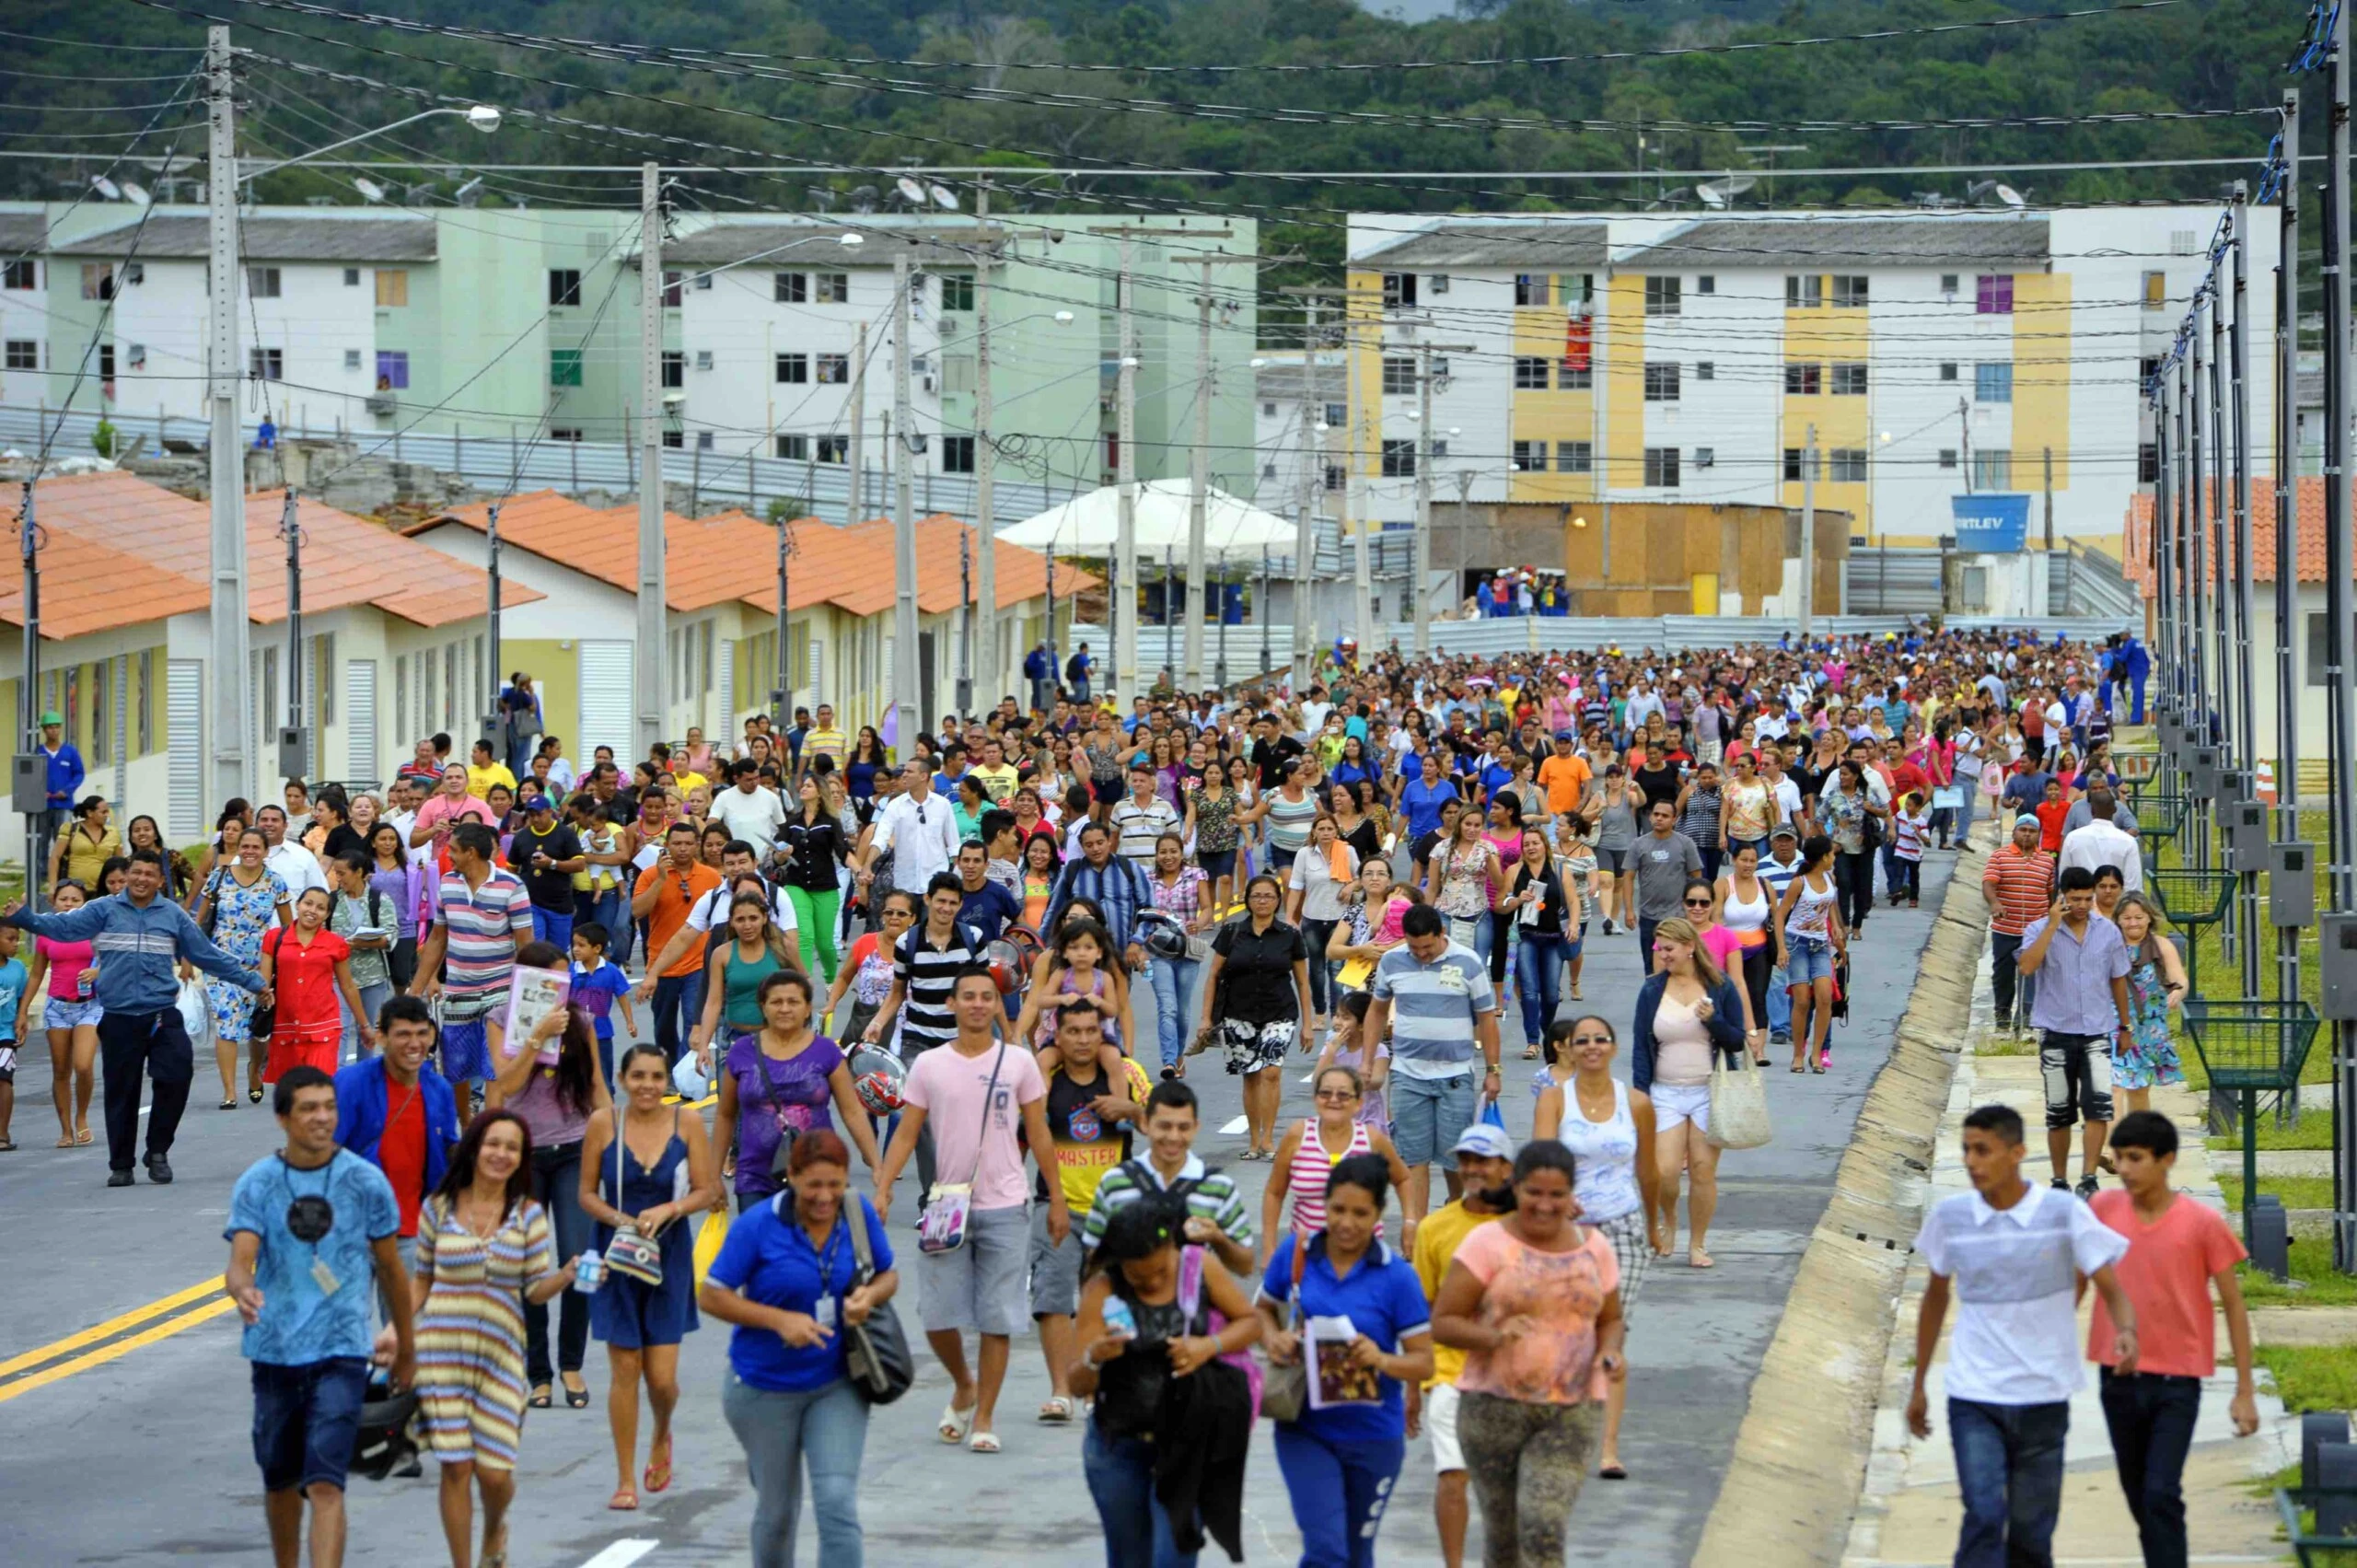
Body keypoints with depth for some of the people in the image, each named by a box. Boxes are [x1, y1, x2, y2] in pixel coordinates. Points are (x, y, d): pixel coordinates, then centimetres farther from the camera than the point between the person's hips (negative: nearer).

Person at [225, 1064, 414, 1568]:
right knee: (280, 1482, 16)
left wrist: (406, 1346, 18)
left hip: (341, 1354, -2)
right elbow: (240, 1260, -11)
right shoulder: (256, 1184, 0)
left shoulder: (365, 1181, -1)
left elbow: (390, 1268, 10)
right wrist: (241, 1289, -36)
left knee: (326, 1486, -14)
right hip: (274, 1352, 2)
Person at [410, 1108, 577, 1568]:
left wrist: (567, 1275, -17)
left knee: (495, 1471, -3)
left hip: (500, 1351, 0)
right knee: (456, 1467, -3)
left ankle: (494, 1531, 32)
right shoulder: (439, 1208, 4)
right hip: (442, 1350, 0)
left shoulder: (528, 1215, 3)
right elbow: (422, 1281, 12)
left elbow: (536, 1290, 2)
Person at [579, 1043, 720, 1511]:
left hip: (669, 1257, 0)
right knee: (624, 1369, -1)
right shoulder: (603, 1125, -4)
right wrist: (619, 1220, -15)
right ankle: (626, 1480, 9)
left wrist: (667, 1211, -16)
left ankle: (662, 1437, 33)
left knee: (662, 1377, -2)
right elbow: (587, 1193, 2)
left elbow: (707, 1190, 0)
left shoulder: (686, 1123, -3)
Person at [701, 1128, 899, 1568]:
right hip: (766, 1390, -2)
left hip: (836, 1386, 2)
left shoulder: (860, 1214, -4)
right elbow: (711, 1296, -11)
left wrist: (871, 1294, -14)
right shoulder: (758, 1225, -14)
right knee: (777, 1511, 12)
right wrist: (780, 1320, -23)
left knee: (838, 1504, -12)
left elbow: (889, 1274, 10)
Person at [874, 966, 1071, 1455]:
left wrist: (1057, 1200, 6)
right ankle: (963, 1387, 27)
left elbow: (1039, 1135, 7)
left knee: (997, 1320, -2)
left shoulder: (1019, 1063, 3)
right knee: (939, 1318, -1)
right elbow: (906, 1134, 4)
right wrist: (882, 1189, -7)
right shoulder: (928, 1066, 3)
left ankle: (984, 1418, 6)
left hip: (1004, 1208, -1)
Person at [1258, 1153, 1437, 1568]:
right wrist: (1273, 1339, -9)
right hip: (1305, 1429, 0)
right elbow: (1263, 1309, 13)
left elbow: (1424, 1362, -7)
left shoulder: (1396, 1276, -9)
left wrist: (1382, 1360, -28)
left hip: (1374, 1435, 0)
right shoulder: (1294, 1253, -3)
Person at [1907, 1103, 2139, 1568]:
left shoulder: (2065, 1213, -7)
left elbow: (2111, 1289, -6)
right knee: (1983, 1517, -16)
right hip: (1974, 1399, 0)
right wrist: (1918, 1386, 19)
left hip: (2042, 1400, 0)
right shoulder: (1950, 1216, 0)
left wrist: (2126, 1332, -29)